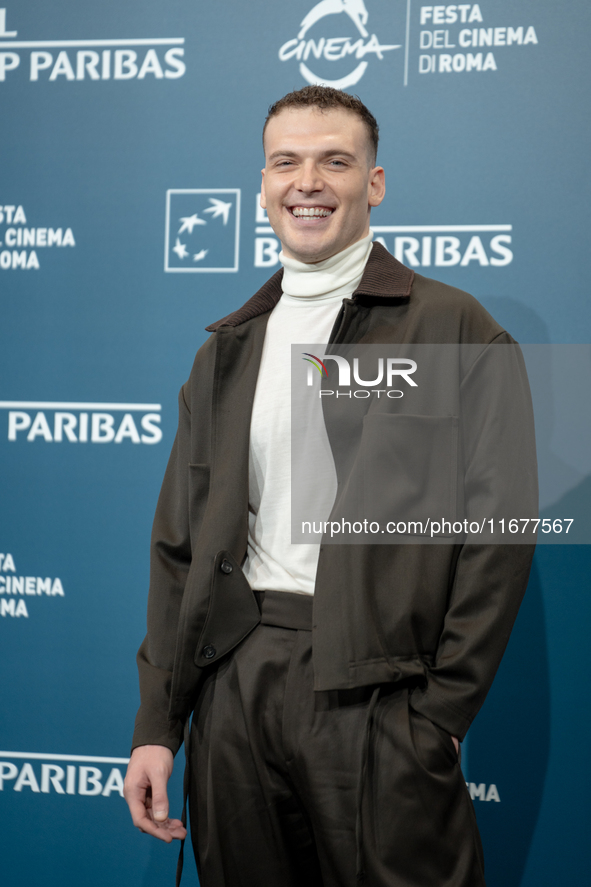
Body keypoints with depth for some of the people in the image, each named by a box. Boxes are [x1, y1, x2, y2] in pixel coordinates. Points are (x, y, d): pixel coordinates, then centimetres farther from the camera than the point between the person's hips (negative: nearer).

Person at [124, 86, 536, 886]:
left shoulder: (455, 330, -1)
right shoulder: (227, 349, 14)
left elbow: (497, 534, -6)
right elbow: (181, 544, 14)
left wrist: (442, 716, -11)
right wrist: (156, 724, 8)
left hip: (378, 694, -4)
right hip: (236, 683, 5)